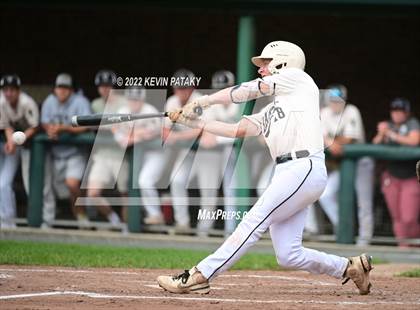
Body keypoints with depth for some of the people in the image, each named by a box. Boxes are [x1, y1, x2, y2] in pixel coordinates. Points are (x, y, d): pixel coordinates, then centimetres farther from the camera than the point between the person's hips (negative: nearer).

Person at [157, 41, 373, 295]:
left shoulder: (296, 77, 8)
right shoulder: (271, 111, 29)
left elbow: (247, 91, 5)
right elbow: (238, 130, 22)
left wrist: (202, 102, 9)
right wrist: (195, 122, 15)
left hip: (305, 168, -9)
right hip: (287, 174, 9)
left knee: (254, 222, -14)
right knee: (289, 256, 1)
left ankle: (200, 276, -19)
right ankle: (351, 268, 14)